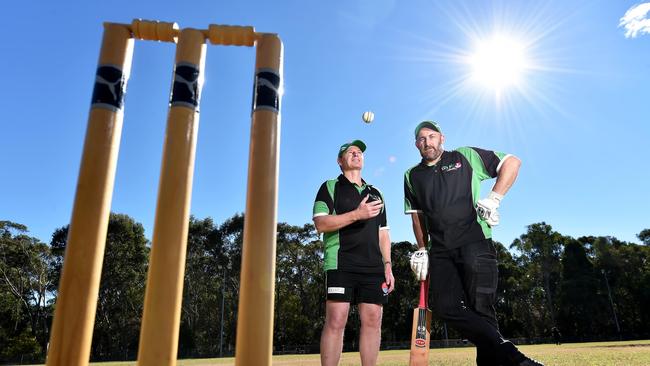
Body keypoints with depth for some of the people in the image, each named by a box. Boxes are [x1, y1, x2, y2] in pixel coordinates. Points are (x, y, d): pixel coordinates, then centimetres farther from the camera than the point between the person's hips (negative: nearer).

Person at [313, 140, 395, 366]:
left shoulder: (375, 193, 22)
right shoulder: (330, 187, 7)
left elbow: (383, 234, 21)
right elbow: (320, 223, -7)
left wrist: (387, 265, 10)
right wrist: (357, 214, -14)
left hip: (373, 267, 5)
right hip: (340, 264, -5)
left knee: (373, 321, 1)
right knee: (336, 321, -9)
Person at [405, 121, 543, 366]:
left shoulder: (465, 157, 8)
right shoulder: (412, 177, 19)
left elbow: (512, 162, 8)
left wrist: (493, 199, -3)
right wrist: (422, 249, 15)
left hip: (474, 242, -3)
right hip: (440, 251, 3)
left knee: (480, 307, -10)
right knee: (446, 306, -15)